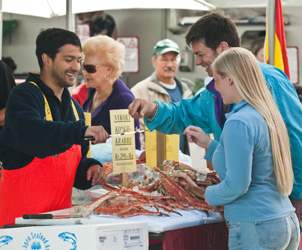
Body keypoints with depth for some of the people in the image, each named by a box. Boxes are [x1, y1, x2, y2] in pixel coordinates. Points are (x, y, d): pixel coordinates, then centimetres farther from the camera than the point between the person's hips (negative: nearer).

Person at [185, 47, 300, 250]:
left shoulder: (239, 123, -16)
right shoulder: (269, 115, 10)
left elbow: (237, 185, -19)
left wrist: (210, 195, -1)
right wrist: (209, 145, 20)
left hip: (256, 228, -8)